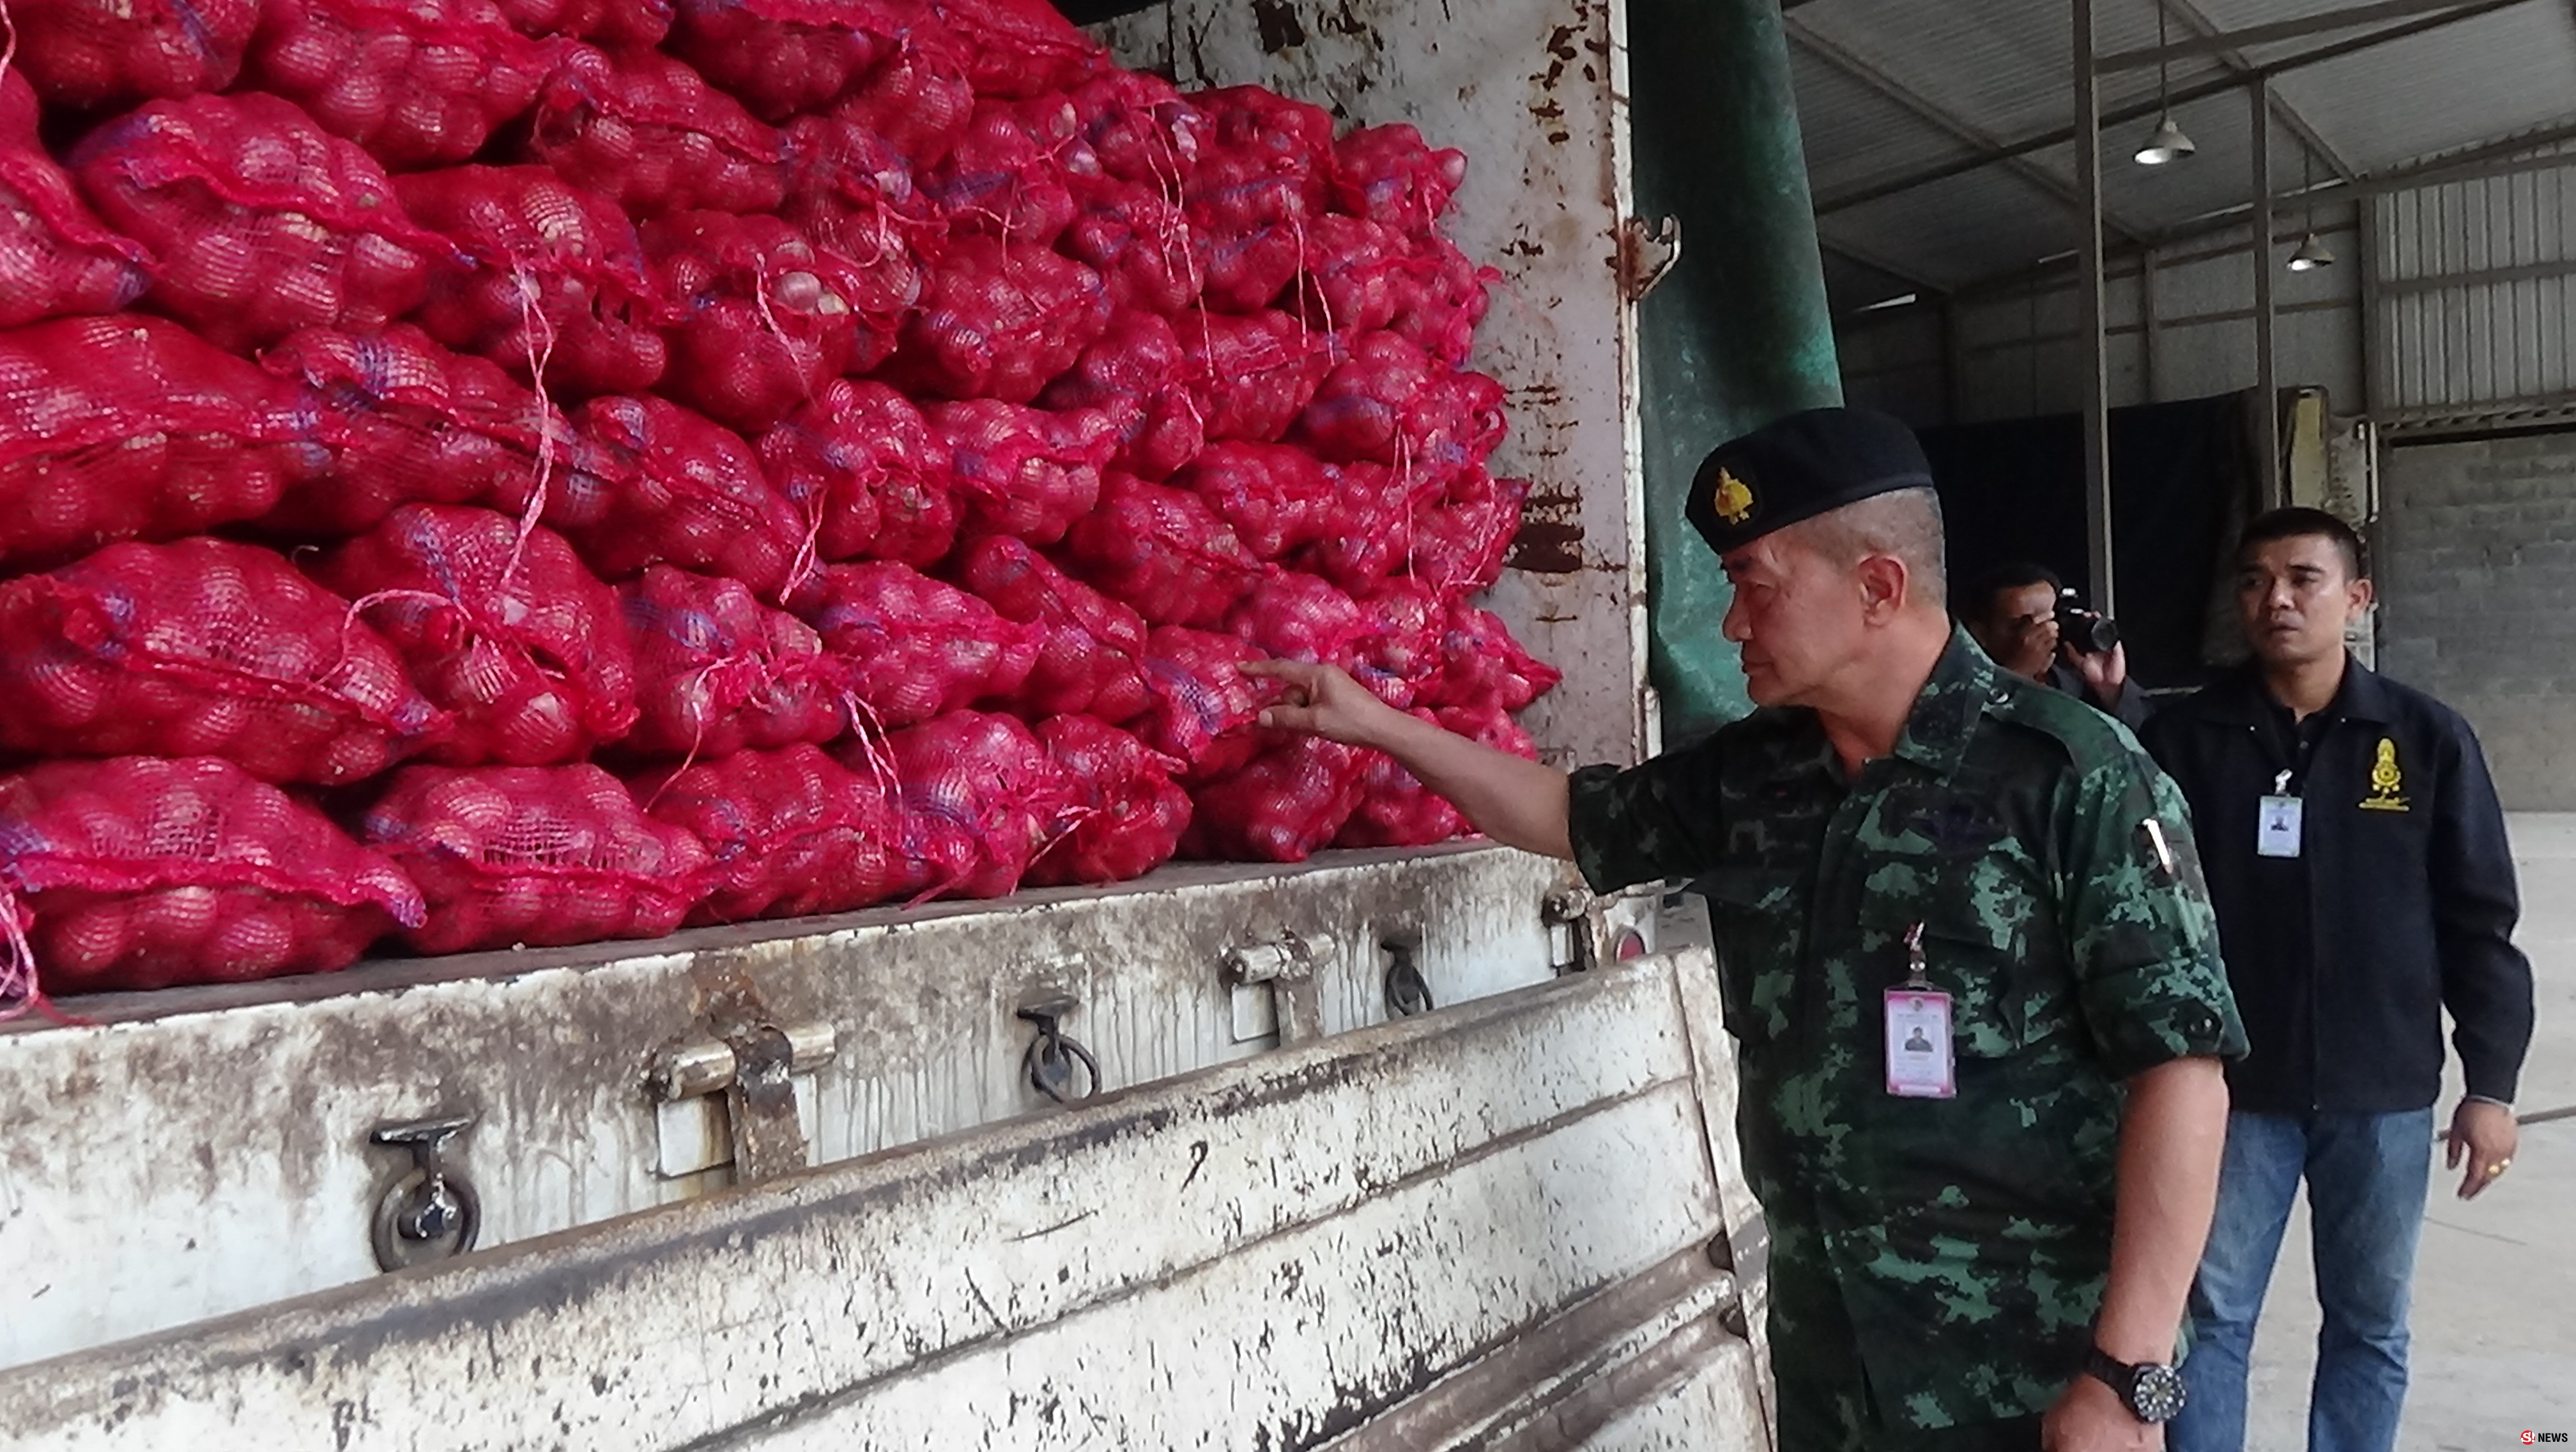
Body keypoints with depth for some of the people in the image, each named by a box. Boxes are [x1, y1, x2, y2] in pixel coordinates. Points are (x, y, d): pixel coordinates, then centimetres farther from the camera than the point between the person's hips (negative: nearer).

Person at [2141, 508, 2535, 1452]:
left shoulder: (2428, 738, -1)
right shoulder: (2185, 739, -4)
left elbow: (2479, 921, 2)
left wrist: (2491, 1083, 1)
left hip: (2383, 1092, 1)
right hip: (2232, 1087, -1)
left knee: (2370, 1327, 14)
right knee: (2210, 1318, 8)